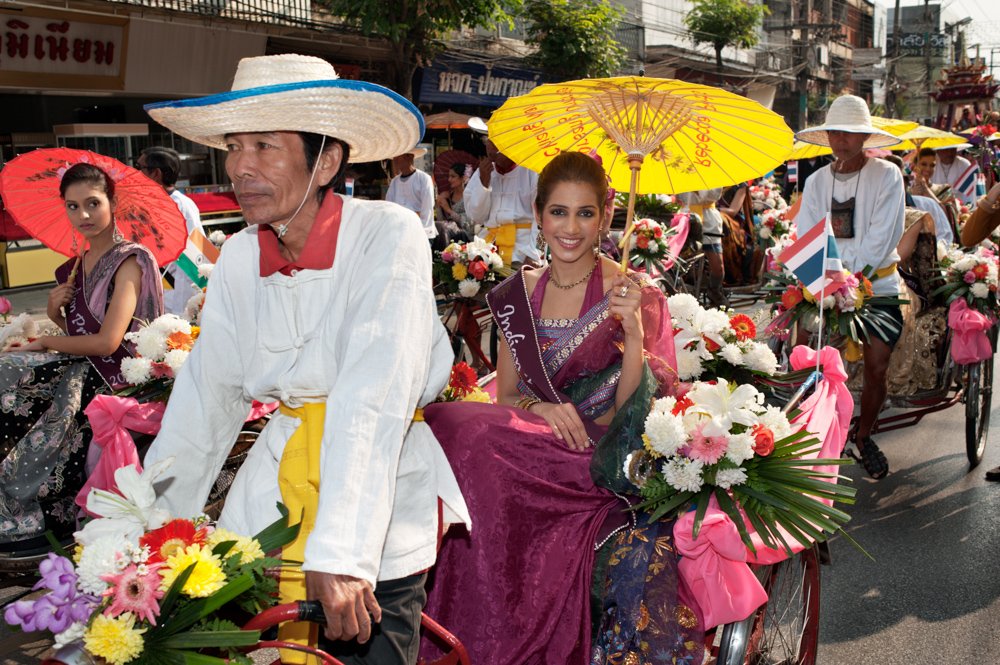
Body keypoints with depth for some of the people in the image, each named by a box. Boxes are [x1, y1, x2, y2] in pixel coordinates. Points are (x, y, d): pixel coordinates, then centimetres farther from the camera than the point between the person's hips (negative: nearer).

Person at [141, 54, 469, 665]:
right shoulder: (239, 258, 1)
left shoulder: (388, 234, -15)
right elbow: (206, 397, 3)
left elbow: (376, 393, -25)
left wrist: (341, 551, -32)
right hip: (274, 492, 4)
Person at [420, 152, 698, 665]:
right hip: (533, 453, 4)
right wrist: (540, 408, -10)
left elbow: (629, 412, -8)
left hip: (602, 464, -4)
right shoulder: (518, 295, 9)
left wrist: (633, 331, -23)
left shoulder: (630, 294, -3)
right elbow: (505, 397, 11)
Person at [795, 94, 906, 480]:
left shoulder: (887, 176, -5)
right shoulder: (816, 181, 7)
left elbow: (880, 241, -12)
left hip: (877, 285, -2)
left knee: (876, 366, -7)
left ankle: (864, 437, 14)